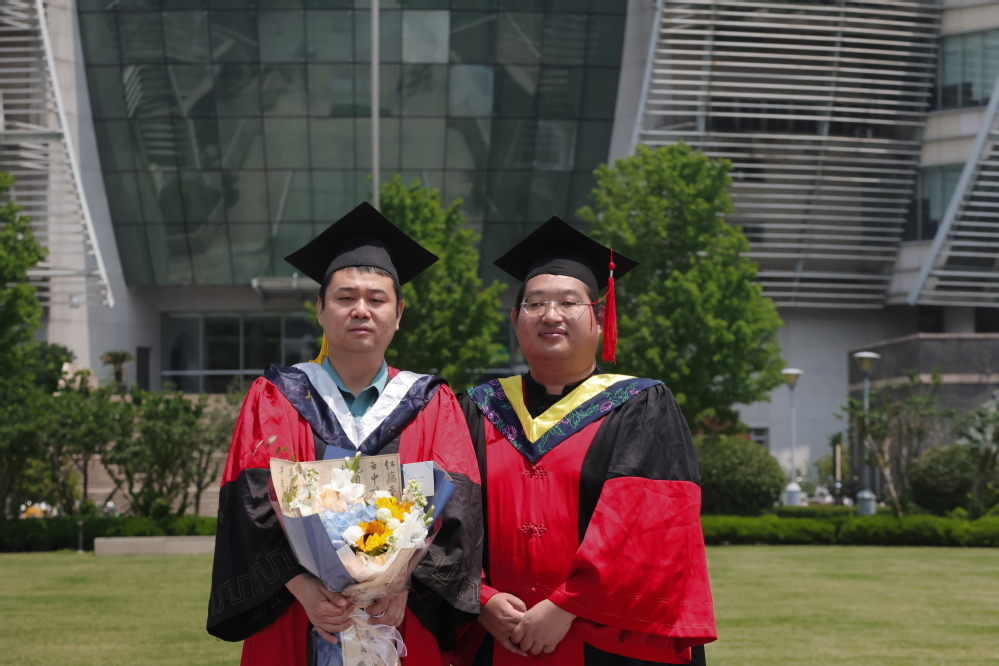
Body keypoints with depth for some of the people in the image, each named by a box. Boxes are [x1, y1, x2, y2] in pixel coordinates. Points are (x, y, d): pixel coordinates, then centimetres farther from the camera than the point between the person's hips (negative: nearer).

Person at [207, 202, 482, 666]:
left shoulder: (430, 405, 9)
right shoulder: (275, 399, 7)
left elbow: (454, 505, -5)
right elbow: (257, 504, -6)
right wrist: (303, 587, -21)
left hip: (403, 628, 1)